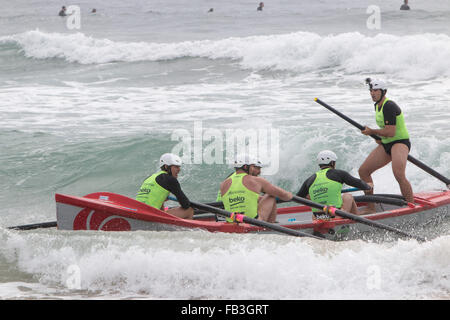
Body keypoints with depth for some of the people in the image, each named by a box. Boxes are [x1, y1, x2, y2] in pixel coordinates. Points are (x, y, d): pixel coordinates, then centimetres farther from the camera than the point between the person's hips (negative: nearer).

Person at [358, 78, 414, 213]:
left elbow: (391, 133, -24)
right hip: (386, 145, 10)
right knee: (363, 171, 4)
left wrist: (372, 132, -10)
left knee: (399, 175, -32)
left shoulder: (389, 106, -19)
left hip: (400, 142, -10)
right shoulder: (377, 106, 12)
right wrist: (381, 137, 10)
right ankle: (371, 208, 13)